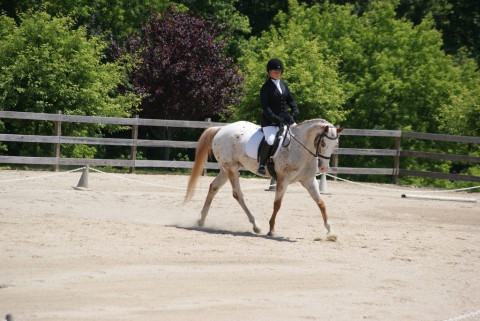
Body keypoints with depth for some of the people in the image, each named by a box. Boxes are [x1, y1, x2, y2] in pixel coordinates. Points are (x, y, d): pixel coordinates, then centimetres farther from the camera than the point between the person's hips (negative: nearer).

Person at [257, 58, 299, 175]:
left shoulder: (283, 84, 15)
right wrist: (276, 119, -21)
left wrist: (295, 110, -3)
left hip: (285, 117, 7)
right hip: (270, 120, -7)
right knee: (270, 141, -29)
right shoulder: (266, 87, -6)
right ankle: (261, 164, -15)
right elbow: (265, 107, -12)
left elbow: (290, 99, 19)